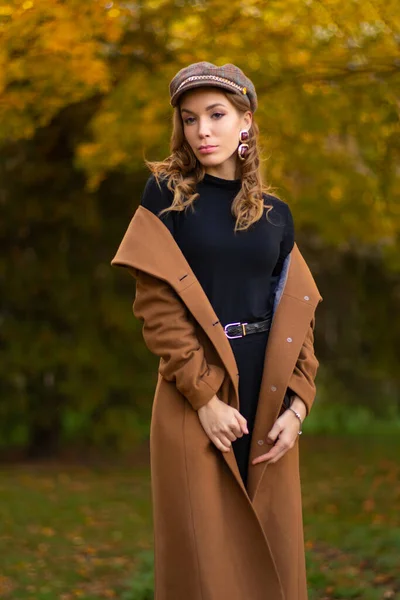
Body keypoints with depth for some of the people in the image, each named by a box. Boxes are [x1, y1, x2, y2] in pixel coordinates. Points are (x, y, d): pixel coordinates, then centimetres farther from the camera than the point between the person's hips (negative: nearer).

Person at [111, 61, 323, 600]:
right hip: (194, 395, -3)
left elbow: (296, 312, 8)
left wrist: (297, 403, -6)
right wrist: (206, 397, -16)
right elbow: (156, 303, -8)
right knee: (205, 550, -1)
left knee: (270, 546, 7)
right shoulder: (167, 194, 0)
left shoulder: (276, 214, 10)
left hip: (268, 391, 4)